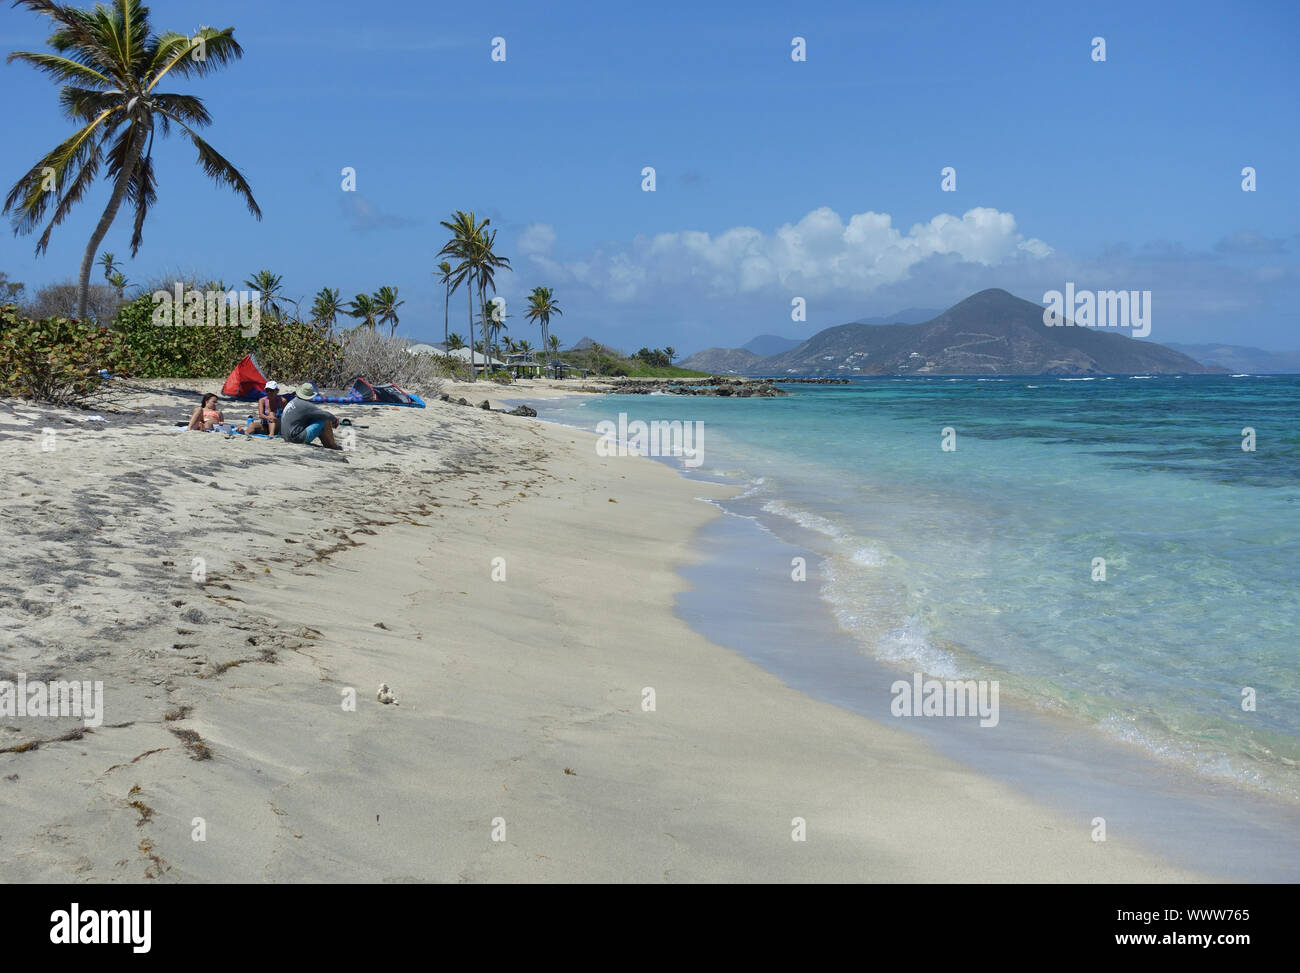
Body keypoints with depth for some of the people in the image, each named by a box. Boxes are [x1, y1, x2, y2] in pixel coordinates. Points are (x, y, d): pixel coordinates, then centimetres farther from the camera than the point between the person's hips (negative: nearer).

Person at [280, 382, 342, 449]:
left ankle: (326, 443, 19)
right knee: (325, 420, -8)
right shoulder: (305, 405, -16)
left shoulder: (293, 401, 12)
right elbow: (325, 414, -15)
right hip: (297, 438, -9)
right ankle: (332, 445, 6)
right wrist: (335, 418, 6)